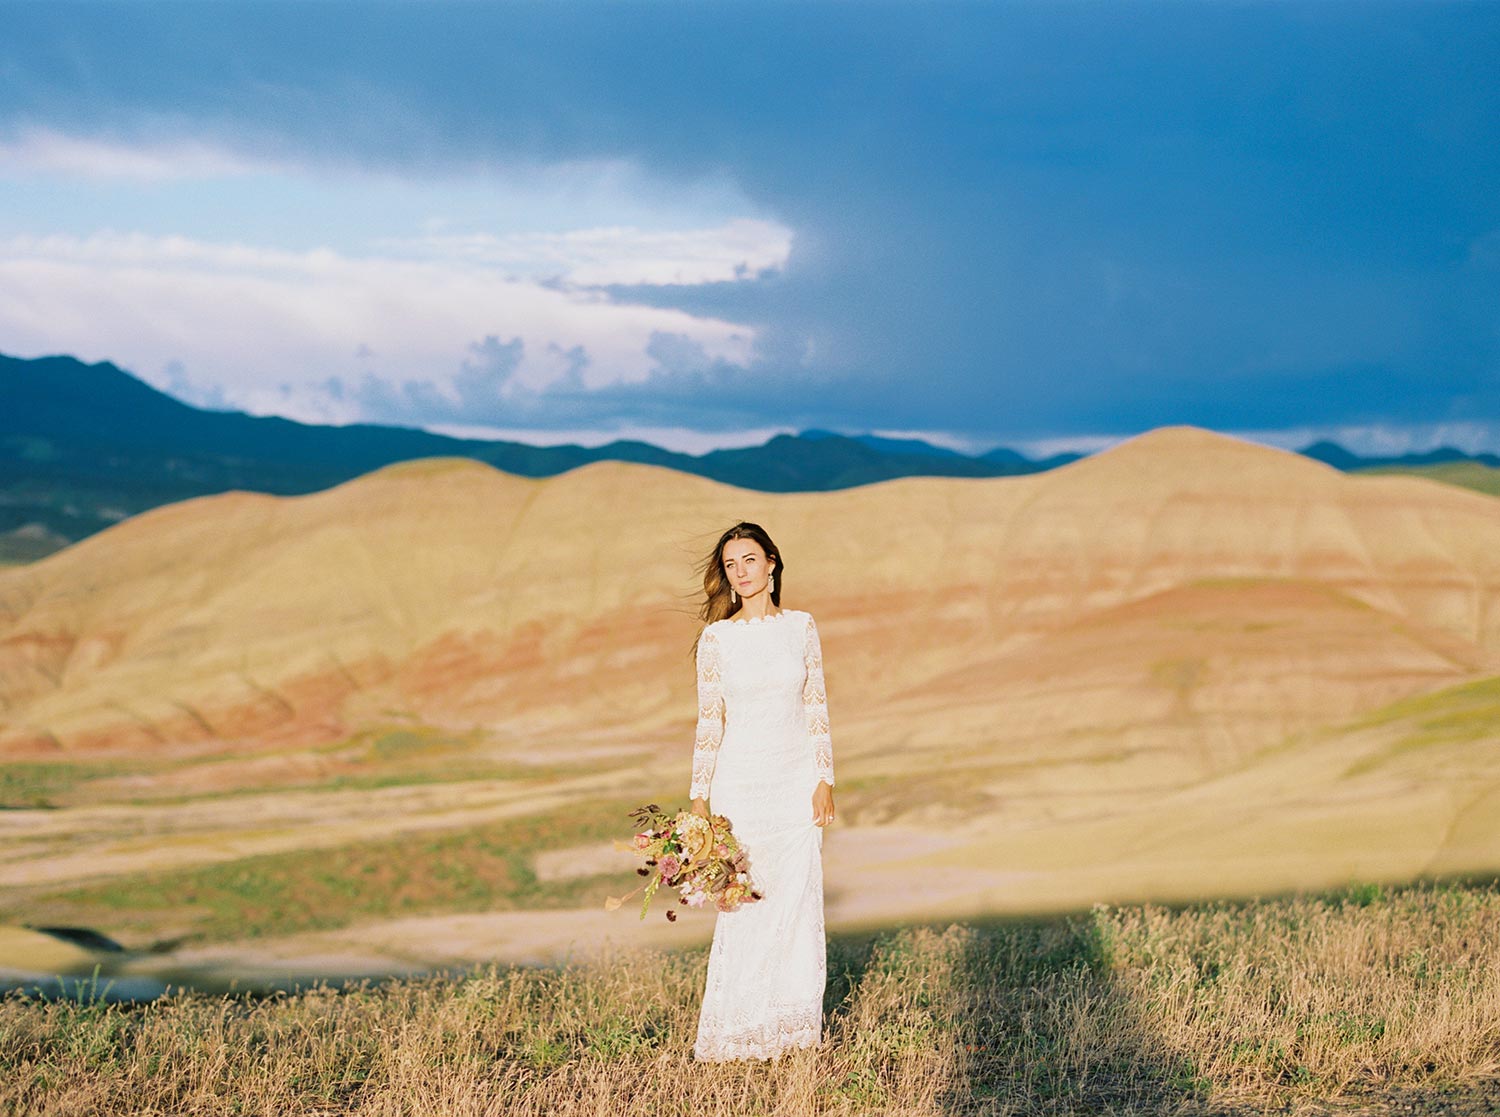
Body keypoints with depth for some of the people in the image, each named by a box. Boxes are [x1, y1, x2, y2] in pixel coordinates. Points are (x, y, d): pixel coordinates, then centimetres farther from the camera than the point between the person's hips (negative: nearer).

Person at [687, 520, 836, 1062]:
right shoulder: (717, 637, -2)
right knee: (744, 906, -1)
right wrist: (699, 796, -4)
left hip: (797, 781, 2)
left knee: (797, 901, 5)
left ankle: (794, 1027, 16)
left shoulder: (801, 626, 3)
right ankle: (735, 1031, 10)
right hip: (741, 781, -2)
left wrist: (823, 780, -1)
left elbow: (817, 709, 5)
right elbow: (709, 721, -1)